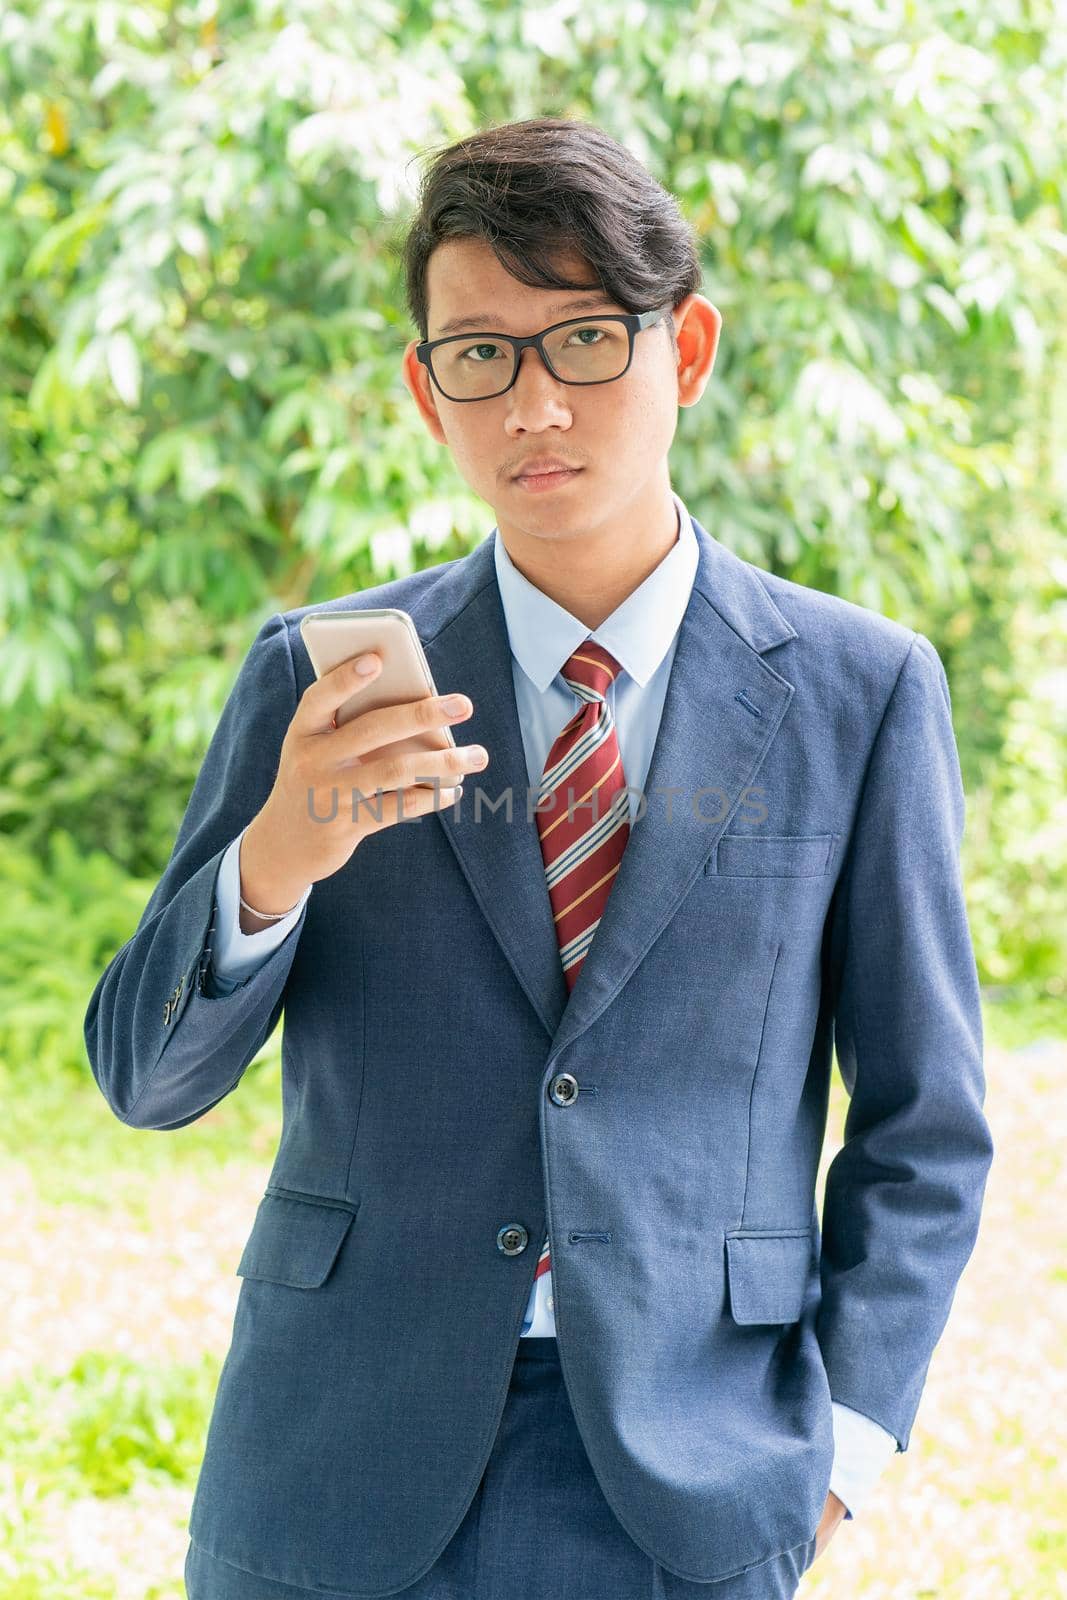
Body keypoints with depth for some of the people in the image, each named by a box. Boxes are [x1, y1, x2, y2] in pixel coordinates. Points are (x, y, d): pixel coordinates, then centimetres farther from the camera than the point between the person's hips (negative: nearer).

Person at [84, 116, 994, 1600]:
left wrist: (843, 1441, -4)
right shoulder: (319, 679, 2)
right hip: (339, 1478, 1)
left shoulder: (861, 692, -1)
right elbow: (144, 1075, 0)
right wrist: (275, 858, -18)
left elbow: (923, 1126, 4)